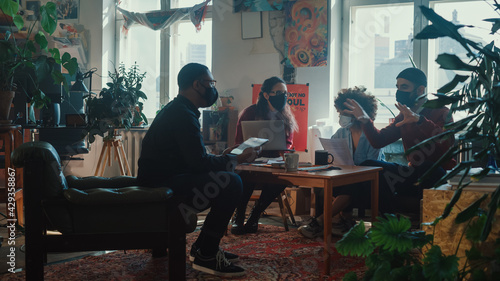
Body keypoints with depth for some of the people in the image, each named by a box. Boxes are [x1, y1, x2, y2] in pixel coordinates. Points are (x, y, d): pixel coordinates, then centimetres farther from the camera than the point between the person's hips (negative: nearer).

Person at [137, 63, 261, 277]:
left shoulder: (178, 109, 17)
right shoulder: (182, 114, -17)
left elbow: (194, 158, 19)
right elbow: (199, 162, -21)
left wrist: (222, 158, 13)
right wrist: (237, 159, -11)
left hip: (167, 178, 11)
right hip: (162, 182, -11)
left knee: (229, 180, 14)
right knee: (232, 183, -20)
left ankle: (203, 246, 15)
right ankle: (206, 256, -12)